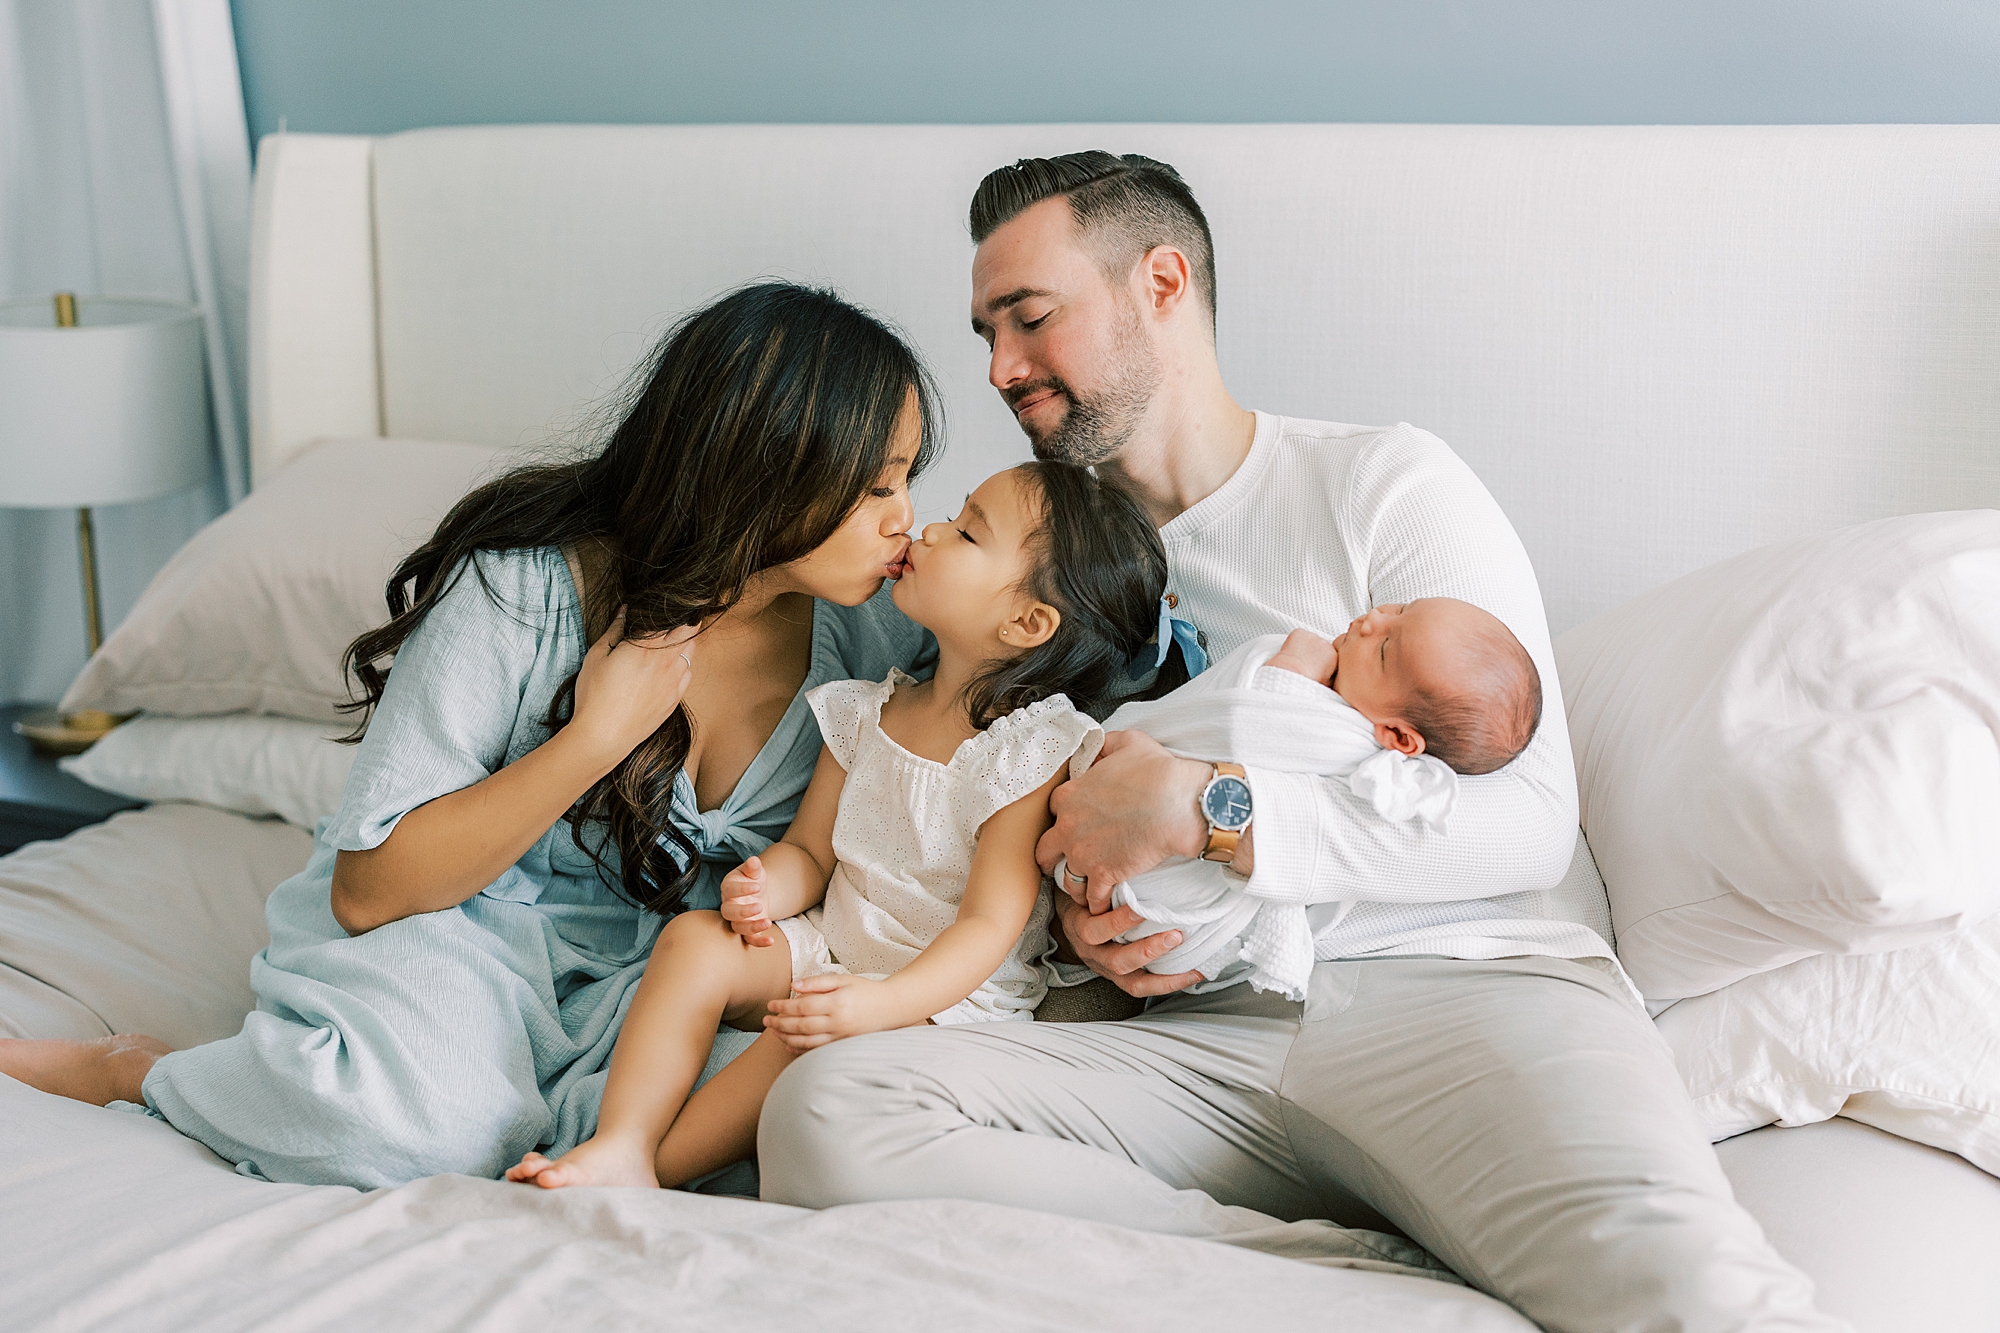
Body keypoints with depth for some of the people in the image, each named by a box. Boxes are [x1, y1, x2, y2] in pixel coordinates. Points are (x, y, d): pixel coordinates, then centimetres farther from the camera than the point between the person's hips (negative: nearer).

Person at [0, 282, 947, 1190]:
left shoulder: (862, 621, -7)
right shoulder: (521, 593, -19)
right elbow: (369, 888, -17)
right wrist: (594, 738, -26)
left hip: (641, 967, 4)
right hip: (457, 927, -3)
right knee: (421, 1118, -36)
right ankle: (130, 1073, -6)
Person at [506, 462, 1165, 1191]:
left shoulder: (1036, 755, -14)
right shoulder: (866, 713, 7)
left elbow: (990, 925, -19)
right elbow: (811, 851, 12)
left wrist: (882, 1004, -34)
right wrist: (764, 889, -13)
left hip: (950, 993, -6)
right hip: (833, 949, 6)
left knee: (815, 1037, -34)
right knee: (694, 938, -17)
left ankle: (660, 1166, -21)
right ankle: (620, 1147, -25)